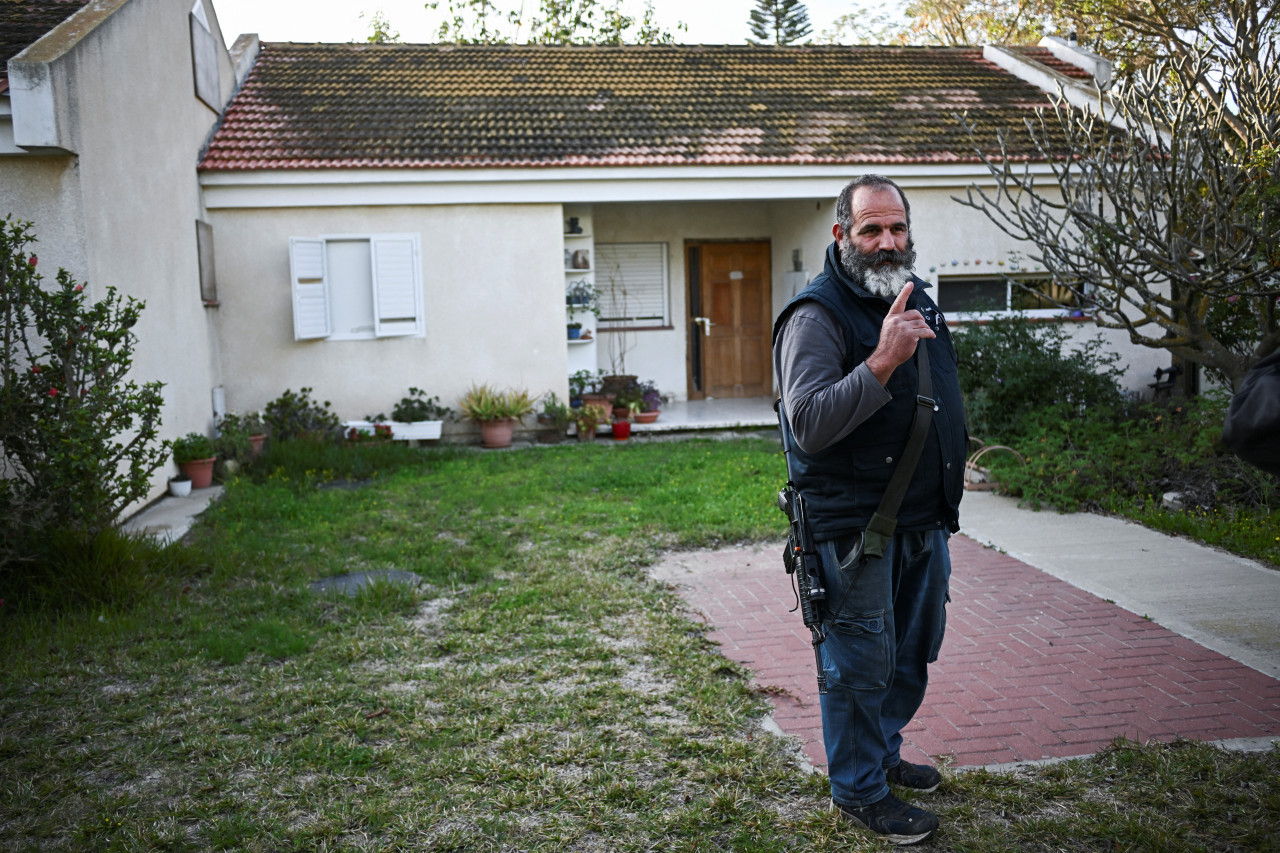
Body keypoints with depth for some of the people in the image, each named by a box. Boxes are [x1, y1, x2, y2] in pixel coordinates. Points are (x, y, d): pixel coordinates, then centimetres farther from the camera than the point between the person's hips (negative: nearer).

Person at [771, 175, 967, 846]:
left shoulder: (918, 299, 10)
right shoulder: (817, 315, -17)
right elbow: (808, 425, -29)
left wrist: (946, 498, 24)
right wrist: (882, 362, -37)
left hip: (925, 519, 9)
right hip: (853, 526, -8)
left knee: (913, 651, 21)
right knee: (860, 662, 4)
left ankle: (883, 753, 42)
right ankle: (859, 789, 23)